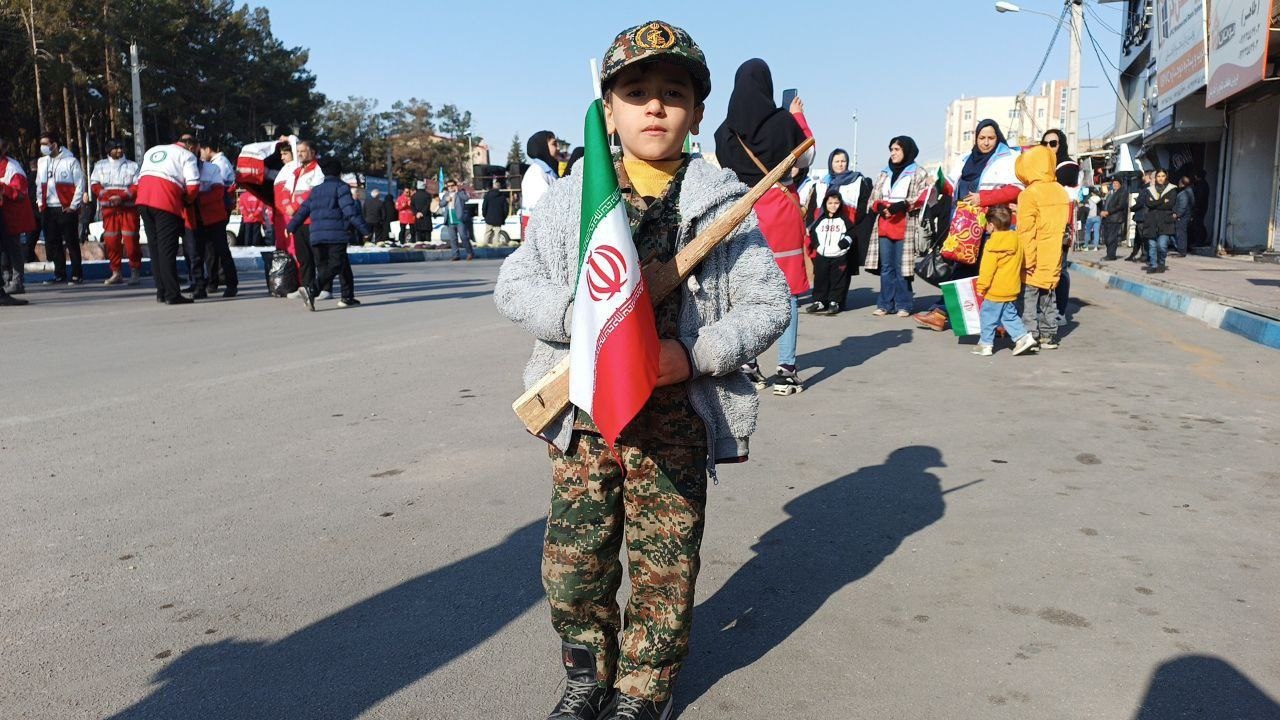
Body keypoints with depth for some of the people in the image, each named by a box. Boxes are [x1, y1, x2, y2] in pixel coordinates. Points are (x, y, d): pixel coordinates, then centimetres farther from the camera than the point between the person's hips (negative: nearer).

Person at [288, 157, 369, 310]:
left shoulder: (315, 190, 20)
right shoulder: (341, 187, 2)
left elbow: (303, 210, 21)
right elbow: (350, 211, -9)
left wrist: (291, 228, 32)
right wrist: (365, 229, -8)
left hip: (316, 234, 7)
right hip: (336, 234, -6)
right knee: (335, 266, -10)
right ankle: (312, 289, -30)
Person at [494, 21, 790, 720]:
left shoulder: (723, 203, -1)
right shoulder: (571, 197, 2)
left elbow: (767, 306, -2)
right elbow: (513, 286, 2)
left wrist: (694, 354, -18)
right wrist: (579, 313, -17)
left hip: (677, 419, -1)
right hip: (584, 411, 2)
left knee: (664, 569, 9)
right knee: (573, 558, 10)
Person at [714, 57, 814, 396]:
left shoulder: (725, 129, -2)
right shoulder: (783, 121, -8)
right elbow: (806, 159, 7)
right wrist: (798, 117, 17)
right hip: (780, 208, -2)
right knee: (786, 290, 3)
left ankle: (747, 365, 12)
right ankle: (786, 369, 2)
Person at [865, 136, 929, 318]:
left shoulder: (918, 173, 4)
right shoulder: (884, 173, 19)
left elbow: (923, 198, -6)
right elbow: (874, 199, 18)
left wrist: (903, 205, -18)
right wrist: (880, 207, -4)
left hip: (905, 227, -5)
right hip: (884, 226, 5)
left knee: (902, 267, -5)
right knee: (886, 267, 4)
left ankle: (903, 305, 2)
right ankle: (884, 304, 8)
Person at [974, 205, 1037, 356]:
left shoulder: (993, 245, -17)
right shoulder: (1016, 241, 6)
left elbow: (987, 270, -17)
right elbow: (1018, 265, 16)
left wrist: (981, 287, -9)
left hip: (995, 291, -7)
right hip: (1012, 290, 7)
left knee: (987, 316, 4)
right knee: (1009, 315, 17)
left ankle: (985, 344, 9)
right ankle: (1023, 336, 8)